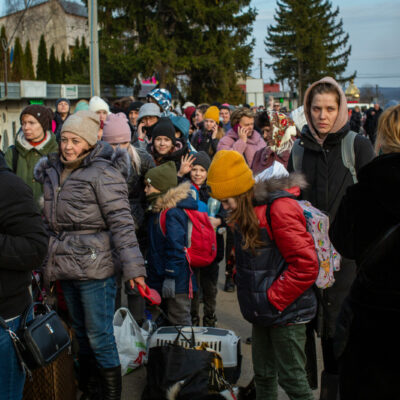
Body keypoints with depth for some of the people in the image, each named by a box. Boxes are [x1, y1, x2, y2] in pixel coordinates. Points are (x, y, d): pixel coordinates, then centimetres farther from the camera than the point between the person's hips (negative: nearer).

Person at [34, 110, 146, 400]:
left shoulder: (103, 172, -12)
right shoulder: (53, 171, 9)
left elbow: (121, 222, -16)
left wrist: (133, 266, -21)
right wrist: (52, 263, 16)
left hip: (94, 269, -7)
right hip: (66, 268, 7)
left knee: (99, 336, 1)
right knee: (81, 333, 20)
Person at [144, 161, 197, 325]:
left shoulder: (173, 213, -19)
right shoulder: (158, 210, 13)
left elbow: (176, 247, -23)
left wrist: (171, 277, -23)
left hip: (176, 281, -11)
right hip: (159, 279, 11)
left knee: (179, 323, -1)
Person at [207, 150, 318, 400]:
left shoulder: (279, 208, -20)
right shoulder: (248, 211, 8)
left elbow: (306, 266, -23)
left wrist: (272, 300, -17)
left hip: (286, 312, -9)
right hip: (263, 312, 9)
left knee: (292, 379, 0)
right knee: (263, 375, 17)